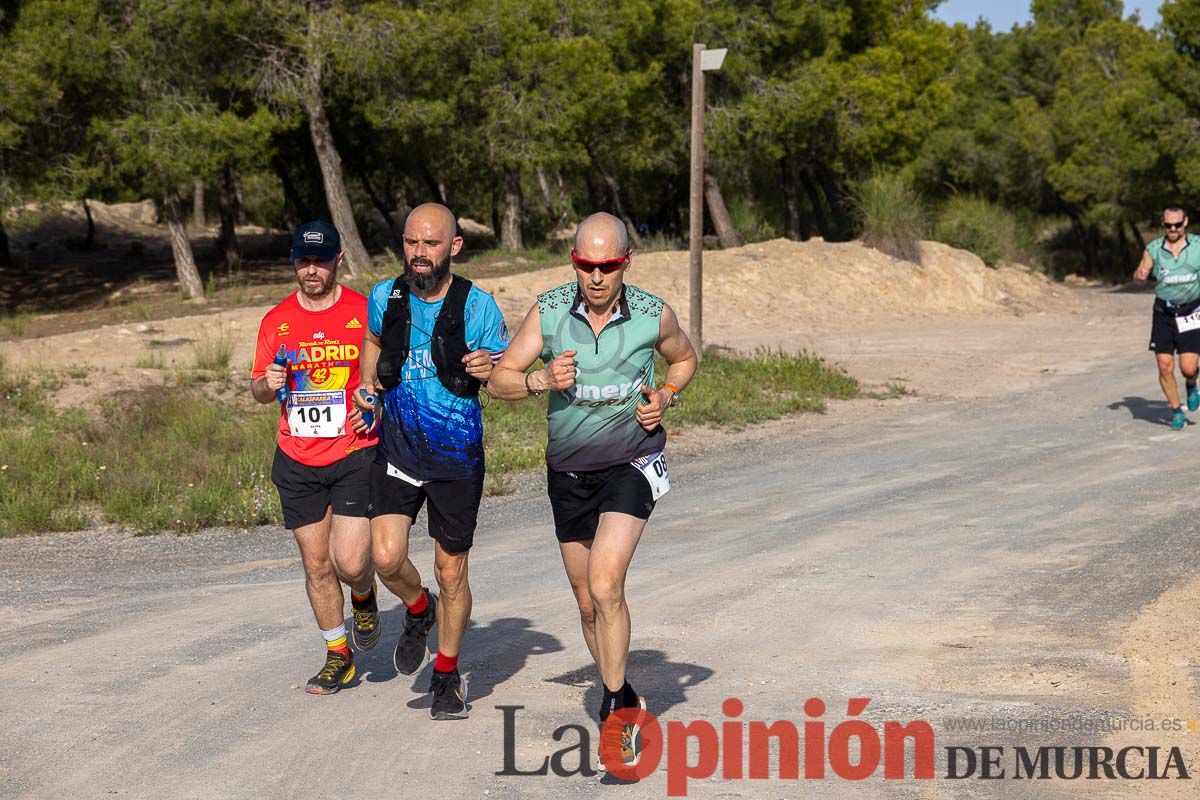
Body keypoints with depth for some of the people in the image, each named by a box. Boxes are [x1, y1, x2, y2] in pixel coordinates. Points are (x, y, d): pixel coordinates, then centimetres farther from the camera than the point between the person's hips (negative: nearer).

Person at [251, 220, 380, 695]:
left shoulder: (364, 312, -2)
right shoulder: (277, 320, 6)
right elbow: (258, 389, 12)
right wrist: (268, 384, -11)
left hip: (355, 454, -3)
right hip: (298, 462, 3)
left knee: (350, 562, -12)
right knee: (316, 564, 7)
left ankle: (364, 600, 24)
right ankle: (337, 656, 22)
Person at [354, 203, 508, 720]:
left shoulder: (478, 306, -9)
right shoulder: (385, 297, -1)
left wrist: (489, 370, -26)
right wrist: (368, 388, 8)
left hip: (456, 456, -2)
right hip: (396, 449, 2)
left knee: (451, 572, 6)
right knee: (387, 558, -14)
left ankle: (447, 676, 26)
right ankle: (418, 610, 22)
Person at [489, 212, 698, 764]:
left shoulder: (654, 315, -10)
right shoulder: (548, 311, -9)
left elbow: (684, 358, 12)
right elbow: (499, 381, -4)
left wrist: (664, 397, -7)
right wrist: (542, 380, -22)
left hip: (631, 465, -3)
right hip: (568, 471, 3)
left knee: (605, 587, -22)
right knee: (588, 604, 12)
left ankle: (614, 706, -6)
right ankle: (626, 703, 32)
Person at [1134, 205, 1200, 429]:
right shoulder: (1154, 249, 1)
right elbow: (1141, 273, 1)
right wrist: (1140, 274, -22)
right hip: (1164, 314, 1)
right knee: (1165, 367, -4)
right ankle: (1176, 411, 16)